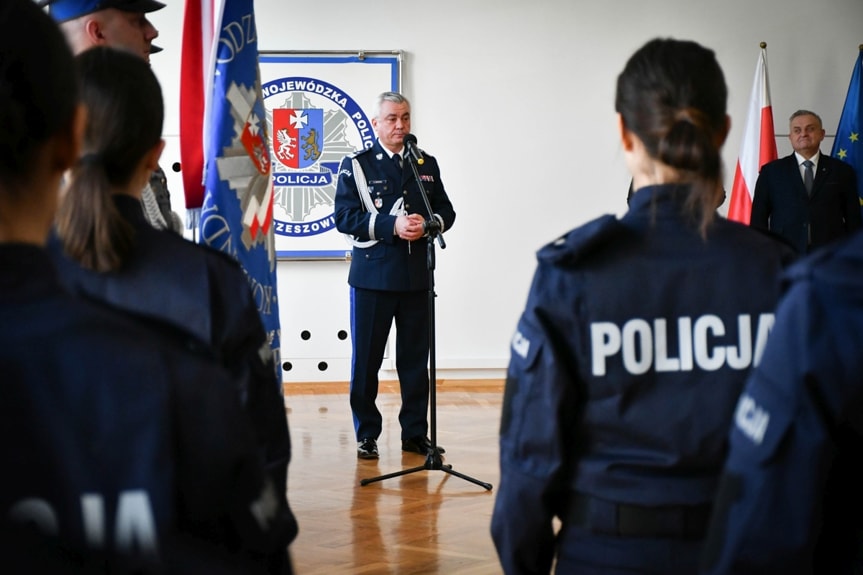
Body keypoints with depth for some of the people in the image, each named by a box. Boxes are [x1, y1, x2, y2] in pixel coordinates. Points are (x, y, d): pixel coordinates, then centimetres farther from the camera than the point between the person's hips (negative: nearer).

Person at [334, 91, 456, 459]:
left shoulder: (427, 164, 13)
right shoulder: (356, 165, 1)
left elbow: (446, 211, 12)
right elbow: (345, 217, -9)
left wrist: (427, 223, -11)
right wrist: (392, 227, -19)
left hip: (417, 275, 3)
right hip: (373, 275, -3)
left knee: (415, 358, 7)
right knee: (366, 359, 2)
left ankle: (415, 433, 17)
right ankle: (367, 435, 12)